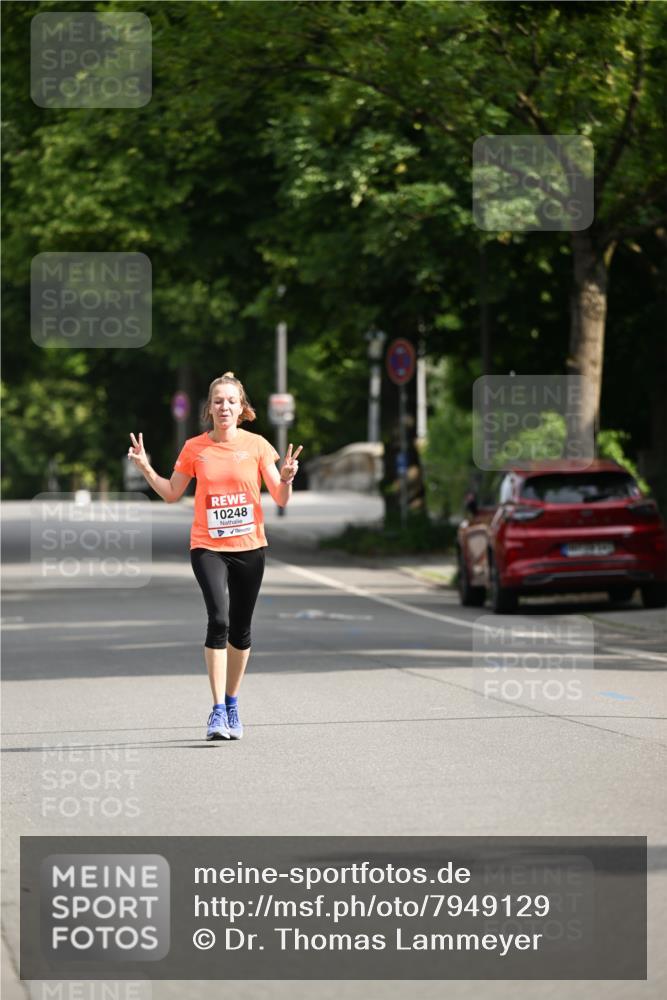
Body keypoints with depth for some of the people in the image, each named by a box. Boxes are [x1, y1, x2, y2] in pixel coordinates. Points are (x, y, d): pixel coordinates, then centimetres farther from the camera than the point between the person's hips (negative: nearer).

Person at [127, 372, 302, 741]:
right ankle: (218, 711, -19)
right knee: (218, 619, -20)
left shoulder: (257, 445, 0)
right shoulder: (194, 448, 2)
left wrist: (286, 478, -22)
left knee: (241, 630, 8)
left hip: (249, 547, 1)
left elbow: (281, 500, -2)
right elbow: (172, 494, 12)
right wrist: (146, 469, -1)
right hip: (208, 547, -1)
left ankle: (231, 703, 27)